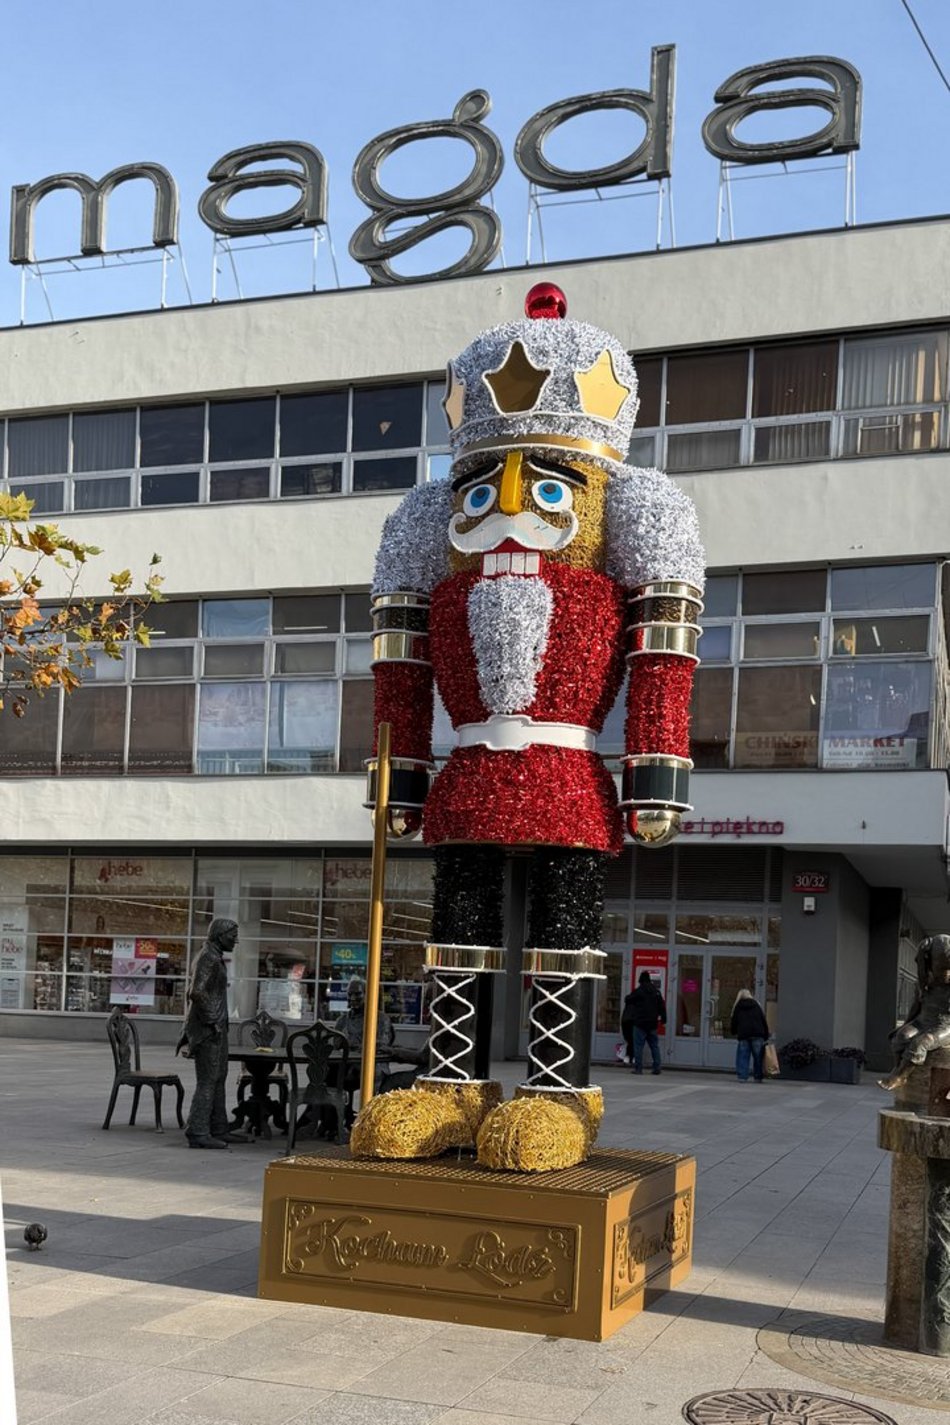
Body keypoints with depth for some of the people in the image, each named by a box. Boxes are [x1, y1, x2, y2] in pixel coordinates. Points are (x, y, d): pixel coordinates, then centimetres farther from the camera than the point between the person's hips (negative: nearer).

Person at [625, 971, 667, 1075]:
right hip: (652, 1024, 5)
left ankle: (638, 1068, -7)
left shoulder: (638, 991, -9)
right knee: (654, 1045, 10)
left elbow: (628, 1000, 0)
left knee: (638, 1046, -2)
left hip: (640, 1023, -5)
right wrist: (663, 1018, 19)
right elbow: (662, 1006, 11)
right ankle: (656, 1068, 9)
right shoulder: (656, 992, 8)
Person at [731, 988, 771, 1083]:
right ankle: (758, 1077, 5)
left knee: (743, 1057, 2)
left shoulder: (737, 1007, 11)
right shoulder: (757, 1005, 12)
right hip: (757, 1035, 0)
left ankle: (742, 1077, -4)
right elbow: (764, 1021, 9)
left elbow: (734, 1022, 11)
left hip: (743, 1035, 0)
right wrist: (766, 1037, 11)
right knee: (758, 1057, 6)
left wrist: (734, 1032, 26)